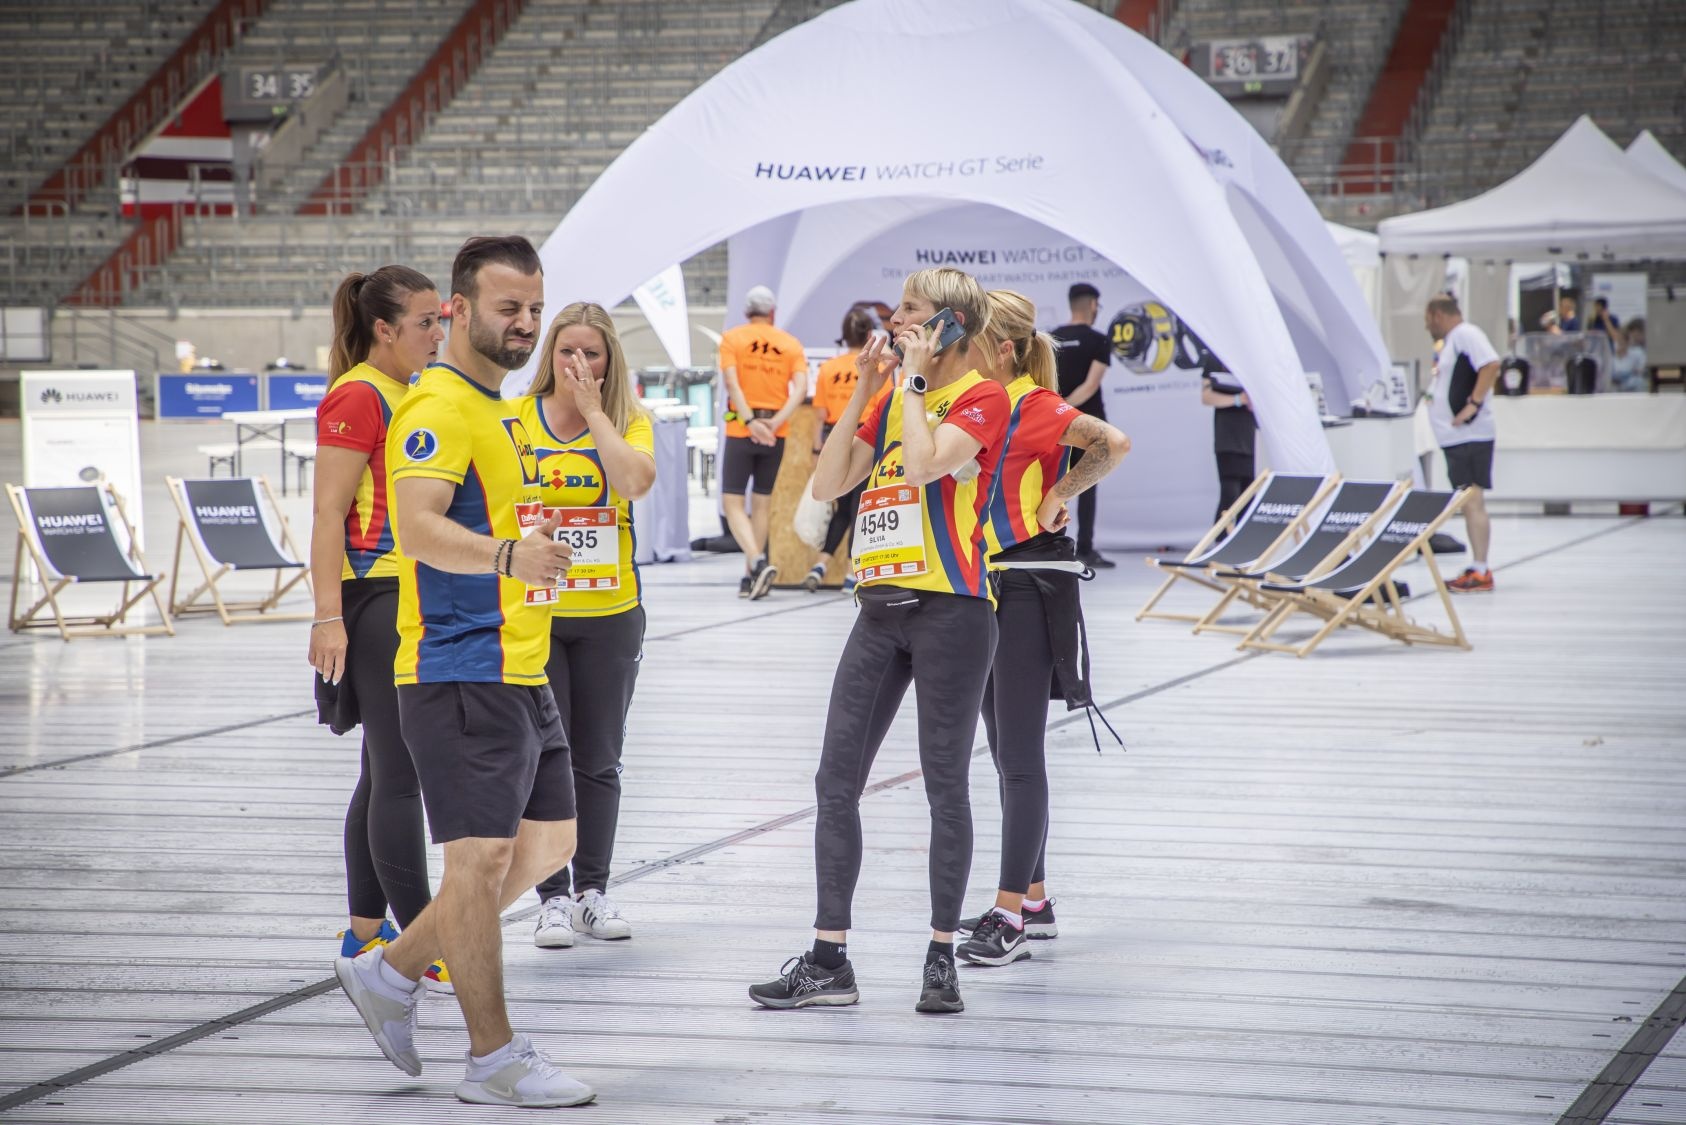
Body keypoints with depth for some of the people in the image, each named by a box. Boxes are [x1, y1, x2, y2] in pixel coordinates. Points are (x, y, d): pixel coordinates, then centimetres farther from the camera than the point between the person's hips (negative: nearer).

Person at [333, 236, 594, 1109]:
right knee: (483, 856, -4)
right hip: (462, 670, -10)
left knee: (546, 845, 14)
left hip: (519, 673, 10)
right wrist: (508, 556, -42)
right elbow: (418, 526, -28)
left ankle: (391, 973, 22)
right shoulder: (438, 406, -13)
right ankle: (494, 1059, 3)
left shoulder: (497, 410, 19)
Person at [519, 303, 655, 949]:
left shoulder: (630, 421, 1)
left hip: (609, 614, 1)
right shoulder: (516, 420, 0)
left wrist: (593, 410, -14)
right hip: (531, 612, -1)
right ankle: (552, 899, 6)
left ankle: (592, 891, 19)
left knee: (598, 761, 9)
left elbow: (636, 481, -19)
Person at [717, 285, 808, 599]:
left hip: (741, 430, -3)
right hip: (775, 434, 3)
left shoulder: (732, 339, 1)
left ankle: (758, 562, -22)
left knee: (733, 502, 0)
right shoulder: (790, 343, 7)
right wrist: (775, 422, -13)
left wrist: (751, 422, -19)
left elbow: (732, 383, -13)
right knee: (763, 502, 14)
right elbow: (801, 388, -7)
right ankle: (750, 577, 15)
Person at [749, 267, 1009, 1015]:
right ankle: (828, 959, 6)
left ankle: (941, 959, 8)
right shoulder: (892, 399, 17)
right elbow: (827, 484, 10)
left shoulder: (981, 397, -6)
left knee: (944, 783, 0)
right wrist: (864, 389, 5)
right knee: (836, 781, 2)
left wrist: (913, 379, -12)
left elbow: (925, 465, -23)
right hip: (881, 608, 7)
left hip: (950, 608, -7)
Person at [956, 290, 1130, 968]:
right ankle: (1033, 901, 22)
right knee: (1005, 752, 13)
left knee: (1020, 755, -8)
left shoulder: (1037, 409, -14)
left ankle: (1010, 916, -8)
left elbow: (1112, 443, -29)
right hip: (987, 584, 9)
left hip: (1031, 587, -9)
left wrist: (1059, 498, -20)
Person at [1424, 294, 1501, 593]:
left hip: (1470, 435, -10)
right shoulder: (1450, 341, 20)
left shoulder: (1466, 334, -10)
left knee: (1472, 501, -9)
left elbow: (1491, 365, -23)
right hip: (1455, 436, 10)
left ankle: (1481, 572, -9)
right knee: (1467, 504, 11)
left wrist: (1474, 404, -23)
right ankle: (1475, 569, 15)